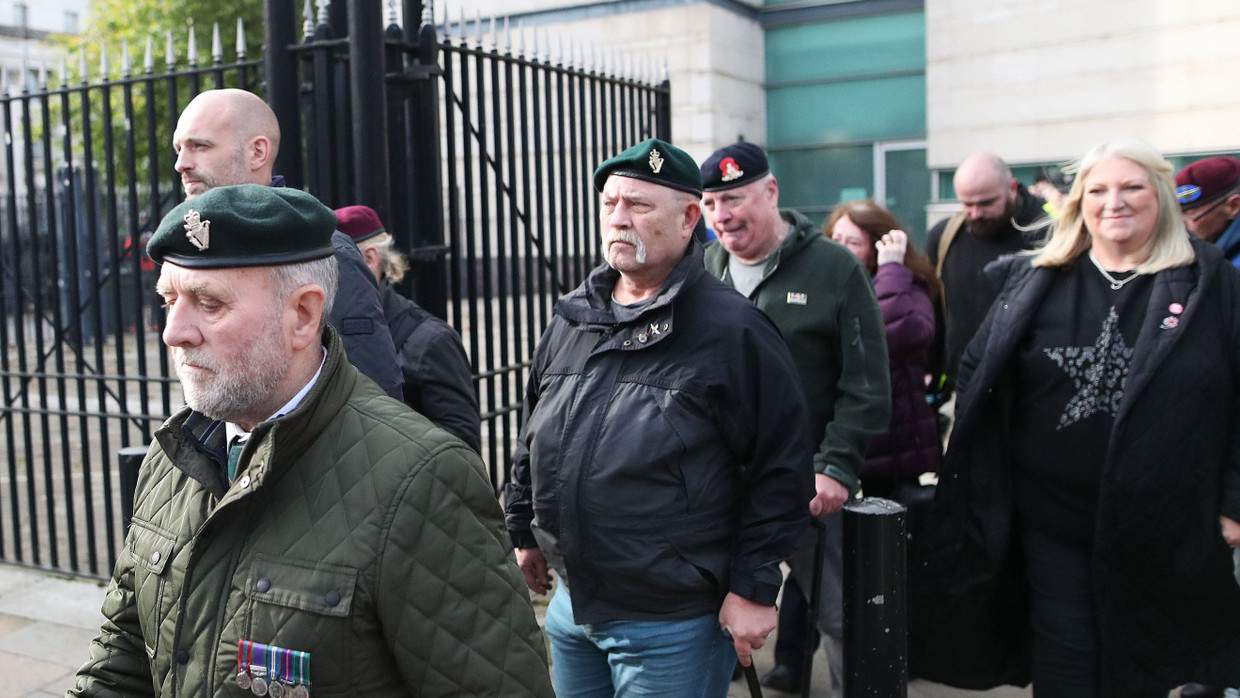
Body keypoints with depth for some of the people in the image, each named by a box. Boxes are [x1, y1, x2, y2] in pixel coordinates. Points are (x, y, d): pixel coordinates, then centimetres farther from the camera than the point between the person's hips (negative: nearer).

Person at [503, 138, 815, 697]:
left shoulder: (732, 331, -14)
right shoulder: (571, 321, 6)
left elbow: (782, 471, -14)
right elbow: (531, 440, 17)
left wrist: (753, 588, -15)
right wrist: (524, 531, 19)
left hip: (673, 625, -6)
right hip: (571, 604, 7)